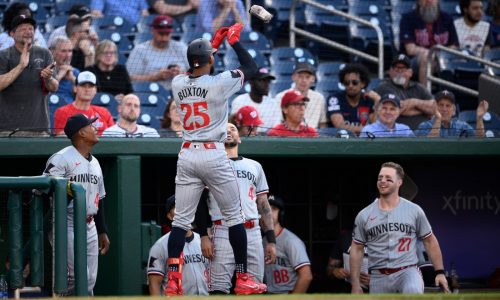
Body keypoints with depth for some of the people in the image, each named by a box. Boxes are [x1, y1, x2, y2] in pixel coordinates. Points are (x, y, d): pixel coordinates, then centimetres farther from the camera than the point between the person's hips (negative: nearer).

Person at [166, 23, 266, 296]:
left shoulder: (177, 84, 3)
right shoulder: (218, 83, -11)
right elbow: (251, 68, 4)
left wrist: (213, 43, 28)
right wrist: (234, 41, 14)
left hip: (187, 156, 4)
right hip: (214, 156, -4)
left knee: (181, 219, 5)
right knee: (234, 216, 7)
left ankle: (172, 281, -7)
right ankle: (242, 279, 9)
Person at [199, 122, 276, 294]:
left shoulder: (255, 166, 23)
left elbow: (263, 206, 19)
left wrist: (271, 241, 10)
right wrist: (204, 236, -10)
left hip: (253, 233, 4)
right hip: (223, 232, -4)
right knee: (219, 289, -11)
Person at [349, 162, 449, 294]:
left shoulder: (414, 211, 4)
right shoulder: (364, 215, 6)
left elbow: (430, 241, 11)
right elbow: (357, 250, 11)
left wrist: (440, 272, 5)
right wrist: (355, 285, 5)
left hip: (407, 272, -2)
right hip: (379, 277, 2)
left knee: (413, 291, -36)